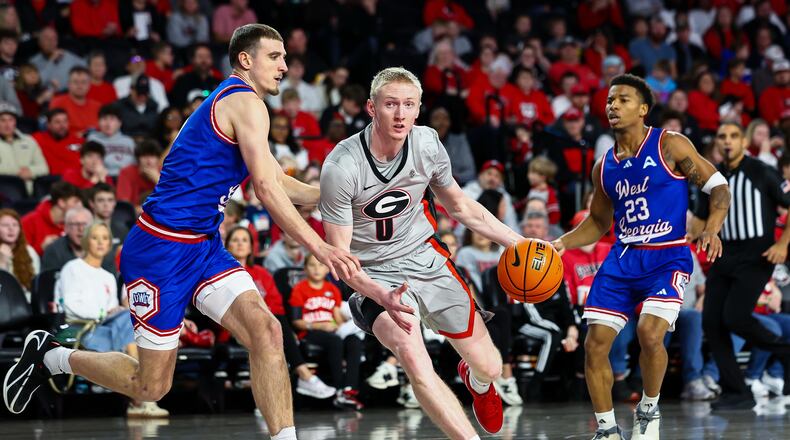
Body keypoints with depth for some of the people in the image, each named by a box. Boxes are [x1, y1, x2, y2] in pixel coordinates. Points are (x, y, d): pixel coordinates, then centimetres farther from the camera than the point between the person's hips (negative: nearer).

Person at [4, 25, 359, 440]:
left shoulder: (231, 101, 17)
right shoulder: (246, 102, -13)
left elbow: (280, 183, 24)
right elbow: (267, 191, -20)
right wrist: (319, 247, -21)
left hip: (203, 248, 9)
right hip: (160, 249, -9)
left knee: (265, 330, -12)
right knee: (151, 386, 0)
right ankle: (50, 356, 22)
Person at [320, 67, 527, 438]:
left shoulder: (426, 144, -9)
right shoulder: (341, 166, -24)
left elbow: (461, 207, 10)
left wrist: (518, 242, 6)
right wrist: (383, 297, -35)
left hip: (425, 257, 4)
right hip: (375, 277, -4)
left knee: (489, 367, 7)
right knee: (416, 365, -31)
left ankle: (477, 383, 46)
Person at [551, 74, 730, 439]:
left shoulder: (670, 146, -5)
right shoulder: (604, 166, 10)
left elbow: (718, 186, -4)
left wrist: (711, 230, -21)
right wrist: (562, 243, 6)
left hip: (667, 258, -5)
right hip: (622, 259, 5)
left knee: (649, 332, -26)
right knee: (595, 343, -6)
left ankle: (649, 410, 1)